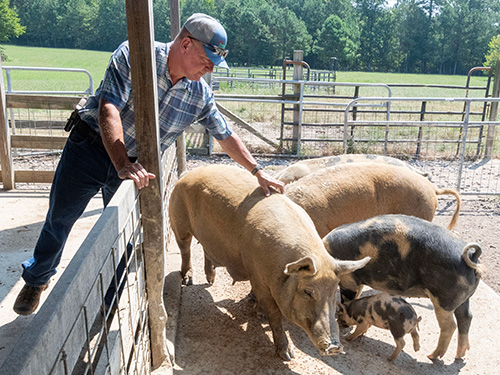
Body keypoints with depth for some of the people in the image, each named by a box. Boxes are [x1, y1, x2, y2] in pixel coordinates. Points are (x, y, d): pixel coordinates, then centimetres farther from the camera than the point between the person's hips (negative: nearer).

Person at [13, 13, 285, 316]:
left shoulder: (201, 95, -8)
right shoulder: (135, 55, -21)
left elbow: (226, 136, 1)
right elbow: (109, 109, -30)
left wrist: (258, 171, -2)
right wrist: (122, 165, -40)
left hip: (134, 164, 3)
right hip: (91, 146, -2)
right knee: (59, 218, 10)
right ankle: (36, 279, 36)